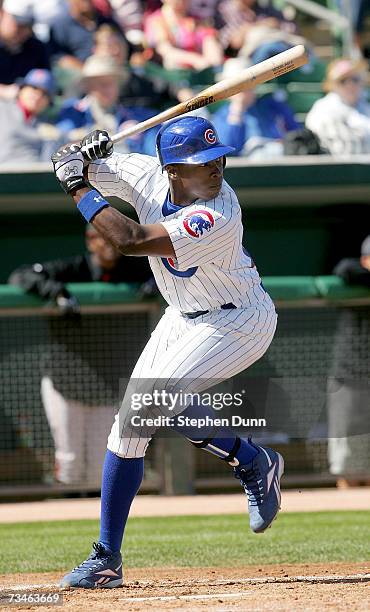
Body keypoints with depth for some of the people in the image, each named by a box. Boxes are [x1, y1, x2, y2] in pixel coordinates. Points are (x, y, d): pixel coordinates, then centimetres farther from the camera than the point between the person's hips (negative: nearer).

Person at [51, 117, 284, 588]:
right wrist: (82, 158, -24)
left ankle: (254, 463, -2)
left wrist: (78, 188, -30)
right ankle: (106, 559, 13)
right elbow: (73, 166, -1)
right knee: (129, 425, 3)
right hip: (183, 317, 8)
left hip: (237, 323, -8)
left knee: (155, 399, -26)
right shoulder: (147, 175, -14)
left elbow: (130, 241, -39)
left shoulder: (218, 216, -35)